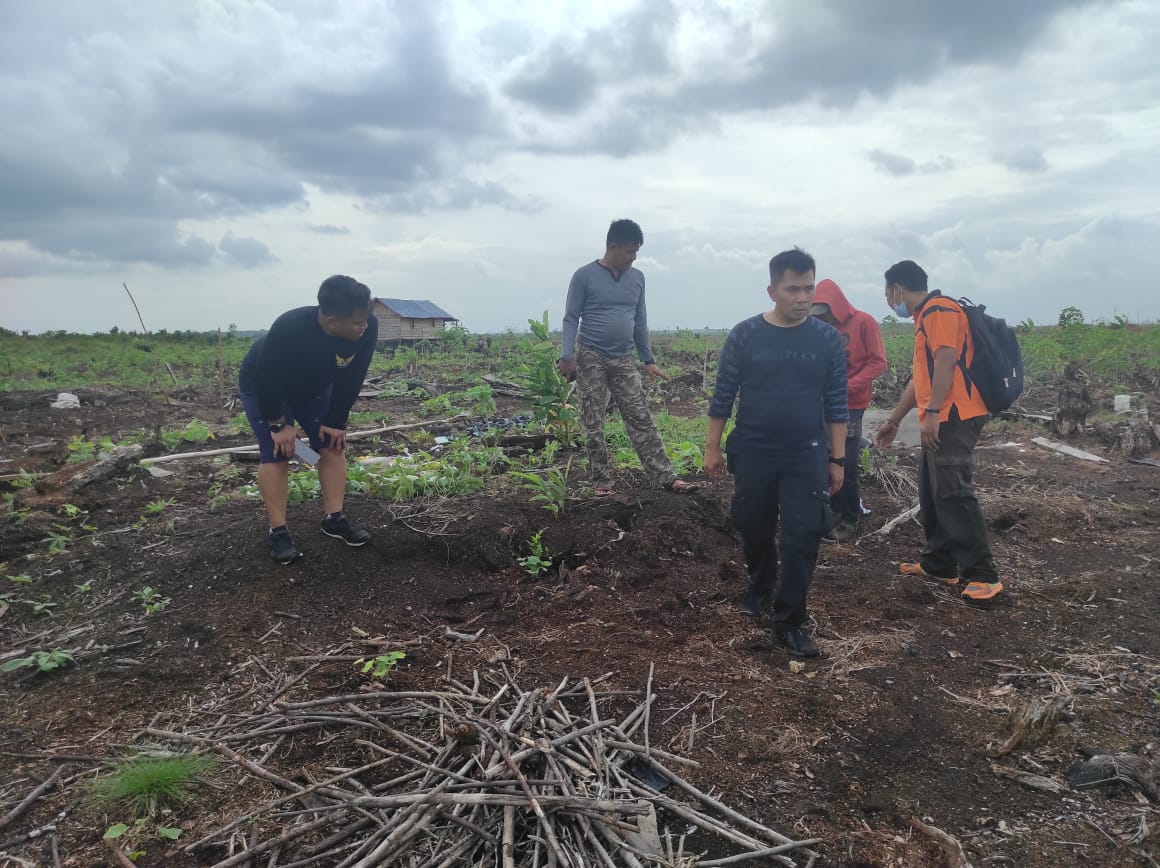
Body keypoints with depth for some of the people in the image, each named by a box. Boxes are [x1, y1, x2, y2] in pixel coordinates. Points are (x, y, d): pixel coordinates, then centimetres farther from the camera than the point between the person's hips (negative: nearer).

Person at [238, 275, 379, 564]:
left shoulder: (368, 328, -30)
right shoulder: (289, 329, -43)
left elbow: (350, 380, -16)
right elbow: (267, 381, -30)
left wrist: (335, 422, -12)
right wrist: (278, 424, -21)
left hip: (315, 388, 5)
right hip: (264, 389, -5)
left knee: (332, 445, -1)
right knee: (276, 453, -10)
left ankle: (333, 519, 9)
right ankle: (278, 532, -4)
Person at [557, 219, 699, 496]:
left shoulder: (637, 278, 9)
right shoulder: (585, 276, -5)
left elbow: (640, 321, 15)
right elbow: (571, 318, -5)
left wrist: (648, 359, 13)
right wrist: (567, 356, -16)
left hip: (623, 361, 4)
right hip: (590, 358, -4)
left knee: (641, 420, 1)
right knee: (593, 424, 2)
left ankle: (665, 477, 2)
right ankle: (602, 481, 12)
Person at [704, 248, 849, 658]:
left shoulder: (828, 339, -2)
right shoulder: (744, 335, -5)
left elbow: (836, 404, 3)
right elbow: (722, 396, 0)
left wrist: (837, 459, 2)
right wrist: (712, 448, 1)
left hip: (807, 457, 0)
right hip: (752, 454, 0)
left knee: (802, 539, -3)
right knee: (754, 531, 14)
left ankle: (790, 621, 11)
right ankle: (759, 585, 42)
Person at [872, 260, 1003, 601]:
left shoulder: (939, 310, -8)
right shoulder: (925, 317, 23)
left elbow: (946, 363, -19)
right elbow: (921, 376, 27)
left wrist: (932, 413, -23)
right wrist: (893, 420, 29)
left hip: (954, 418, -10)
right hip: (941, 420, 10)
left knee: (954, 493, -12)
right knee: (932, 493, 12)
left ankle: (984, 575, -8)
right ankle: (939, 564, 20)